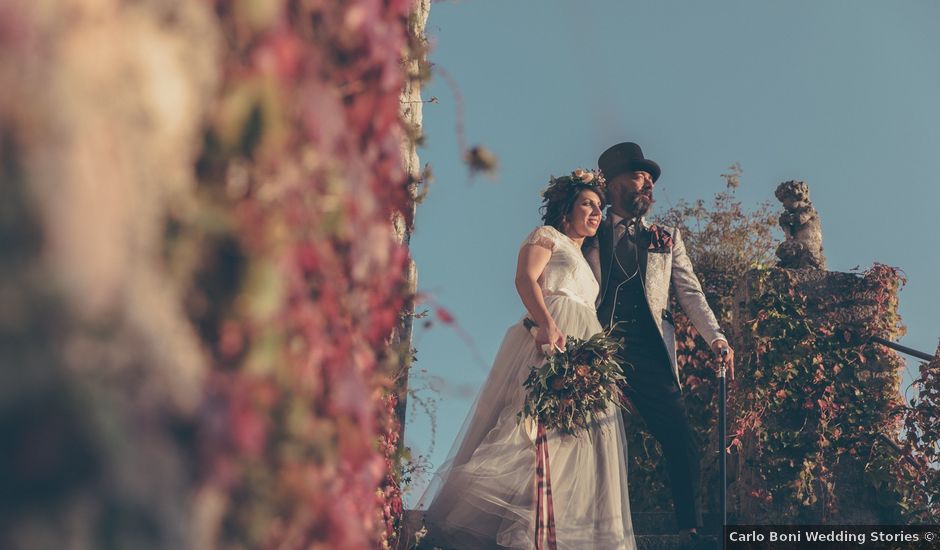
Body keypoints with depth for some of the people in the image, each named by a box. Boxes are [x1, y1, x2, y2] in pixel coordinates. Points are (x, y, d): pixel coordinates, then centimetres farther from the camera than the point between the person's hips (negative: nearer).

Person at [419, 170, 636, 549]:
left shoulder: (585, 261, 34)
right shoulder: (547, 236, 11)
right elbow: (525, 278, -8)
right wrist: (548, 324, -24)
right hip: (547, 340, -8)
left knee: (574, 440, -4)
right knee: (534, 424, -22)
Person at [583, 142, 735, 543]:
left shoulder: (666, 238, 19)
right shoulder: (590, 238, 13)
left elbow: (690, 293, 11)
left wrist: (716, 337, -5)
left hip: (651, 353, 2)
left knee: (680, 440, -6)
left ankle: (690, 528, 1)